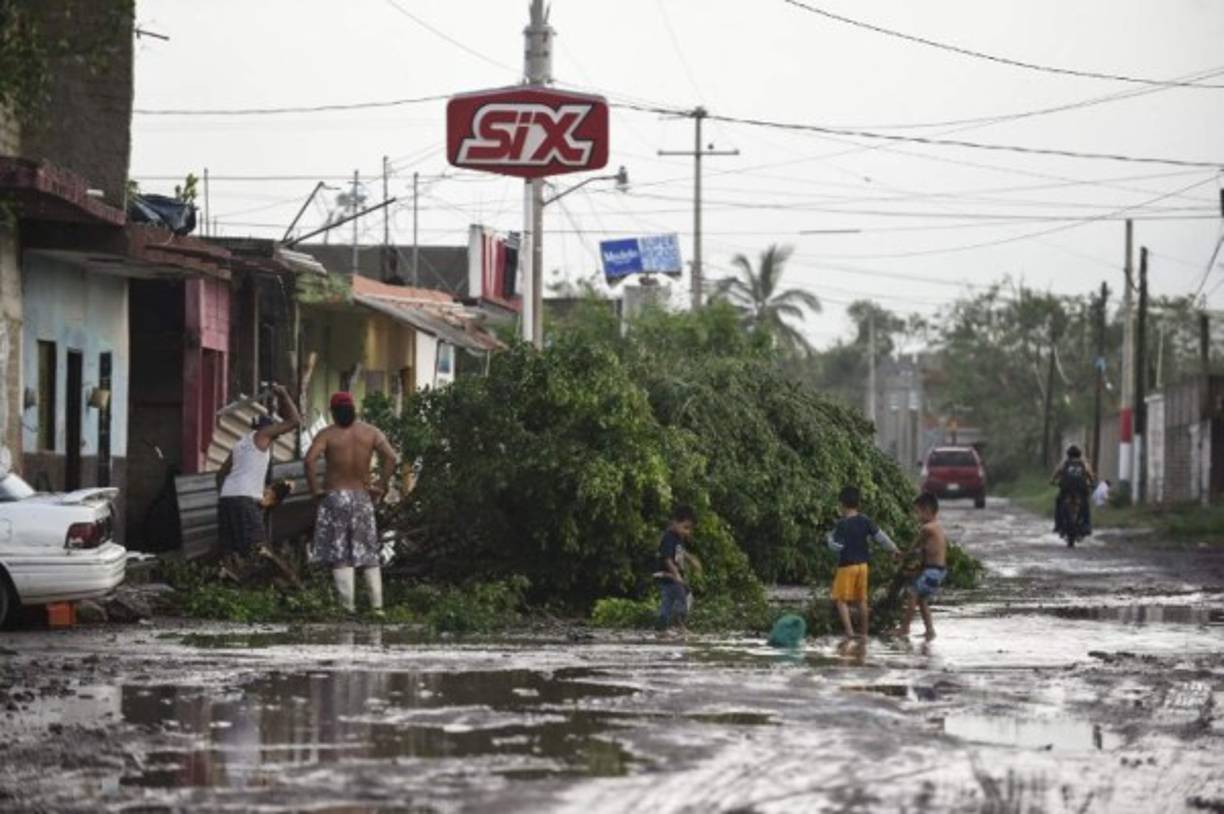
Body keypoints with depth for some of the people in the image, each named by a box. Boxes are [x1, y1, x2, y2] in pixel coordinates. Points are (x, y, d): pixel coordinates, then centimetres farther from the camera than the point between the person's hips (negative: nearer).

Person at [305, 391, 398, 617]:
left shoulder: (327, 435, -5)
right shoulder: (370, 433, 4)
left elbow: (310, 460, -20)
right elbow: (391, 457, -7)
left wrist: (314, 489, -9)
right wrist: (380, 487, 0)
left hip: (335, 497, -3)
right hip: (362, 497, 3)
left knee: (339, 556, -1)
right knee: (369, 554, 11)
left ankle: (348, 606, -9)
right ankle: (377, 605, 4)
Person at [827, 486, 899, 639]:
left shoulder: (842, 524, -15)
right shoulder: (865, 521, 1)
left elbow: (836, 545, -16)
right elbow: (879, 536, 6)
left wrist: (830, 537, 5)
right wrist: (893, 549, 18)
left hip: (846, 565, -6)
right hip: (862, 564, 6)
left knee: (841, 599, -2)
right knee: (861, 600, 15)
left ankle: (849, 630, -17)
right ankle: (864, 633, 18)